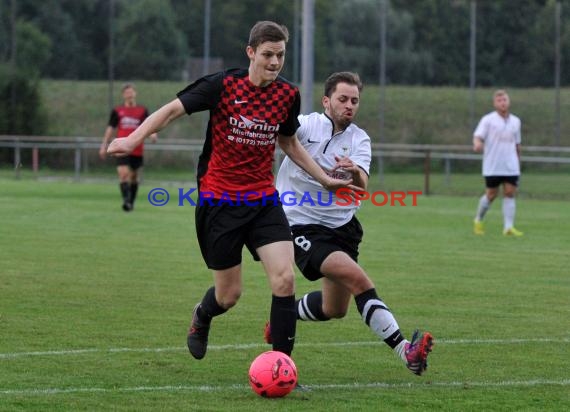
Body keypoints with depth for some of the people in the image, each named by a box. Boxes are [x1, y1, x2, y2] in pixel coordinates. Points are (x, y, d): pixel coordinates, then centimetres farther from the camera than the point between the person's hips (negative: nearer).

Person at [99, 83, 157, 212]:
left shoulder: (142, 111, 6)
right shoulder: (117, 111, 6)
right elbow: (110, 129, 11)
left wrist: (153, 134, -22)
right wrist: (104, 146, 8)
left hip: (137, 150, 2)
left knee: (134, 176, 11)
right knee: (123, 174, -18)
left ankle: (131, 202, 24)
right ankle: (126, 200, -23)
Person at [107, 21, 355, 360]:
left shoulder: (288, 95, 3)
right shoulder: (223, 85, -11)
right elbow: (173, 110, -9)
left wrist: (325, 179, 17)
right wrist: (134, 139, -22)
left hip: (264, 201, 3)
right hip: (220, 202, -3)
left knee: (285, 278, -16)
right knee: (229, 294, 5)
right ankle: (201, 318, 43)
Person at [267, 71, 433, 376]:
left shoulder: (359, 140, 3)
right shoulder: (305, 125, -8)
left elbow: (361, 186, -14)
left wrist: (354, 174, -36)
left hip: (342, 226, 6)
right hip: (303, 226, -6)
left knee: (335, 309, 12)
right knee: (358, 278, -25)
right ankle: (405, 351, -30)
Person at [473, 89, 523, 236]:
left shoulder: (515, 121, 12)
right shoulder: (488, 120, -3)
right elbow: (478, 136, -13)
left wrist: (518, 162, 22)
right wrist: (477, 144, -36)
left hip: (511, 167, 4)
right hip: (492, 167, -4)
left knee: (510, 193, -6)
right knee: (491, 195, 2)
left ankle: (508, 227, -7)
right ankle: (478, 221, 24)